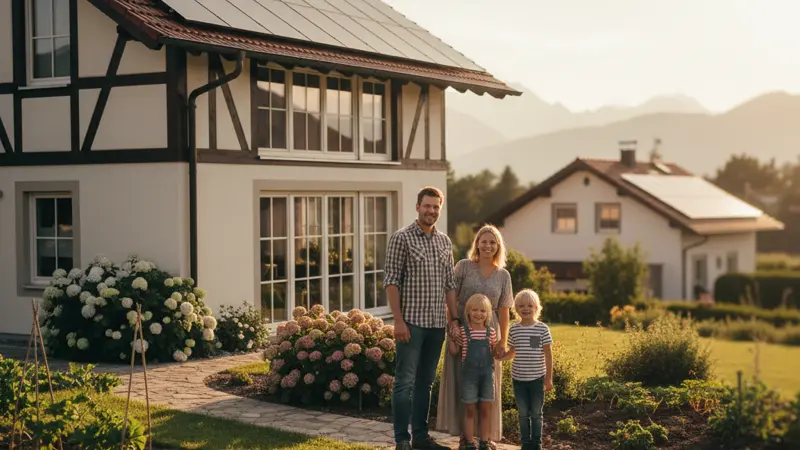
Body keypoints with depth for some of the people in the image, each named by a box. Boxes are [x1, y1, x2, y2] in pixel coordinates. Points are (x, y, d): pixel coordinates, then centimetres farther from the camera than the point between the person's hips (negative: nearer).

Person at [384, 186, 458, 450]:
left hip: (437, 324, 5)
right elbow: (391, 281, -8)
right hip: (412, 322, -5)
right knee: (405, 382, -4)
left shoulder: (445, 242, 12)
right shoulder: (402, 238, -5)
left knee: (425, 381, 12)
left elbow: (450, 284, 15)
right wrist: (398, 320, -14)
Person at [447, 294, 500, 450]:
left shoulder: (491, 332, 5)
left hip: (487, 373, 2)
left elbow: (494, 353, 14)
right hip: (469, 374, -2)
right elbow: (454, 351, -2)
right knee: (469, 410, 4)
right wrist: (450, 335, -10)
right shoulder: (462, 331, -3)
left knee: (485, 410, 8)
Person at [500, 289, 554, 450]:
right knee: (523, 413, 10)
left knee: (536, 413, 7)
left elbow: (548, 354, -3)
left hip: (537, 378, -2)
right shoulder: (514, 329, 2)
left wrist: (549, 378, -4)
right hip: (518, 378, 2)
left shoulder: (542, 329, -6)